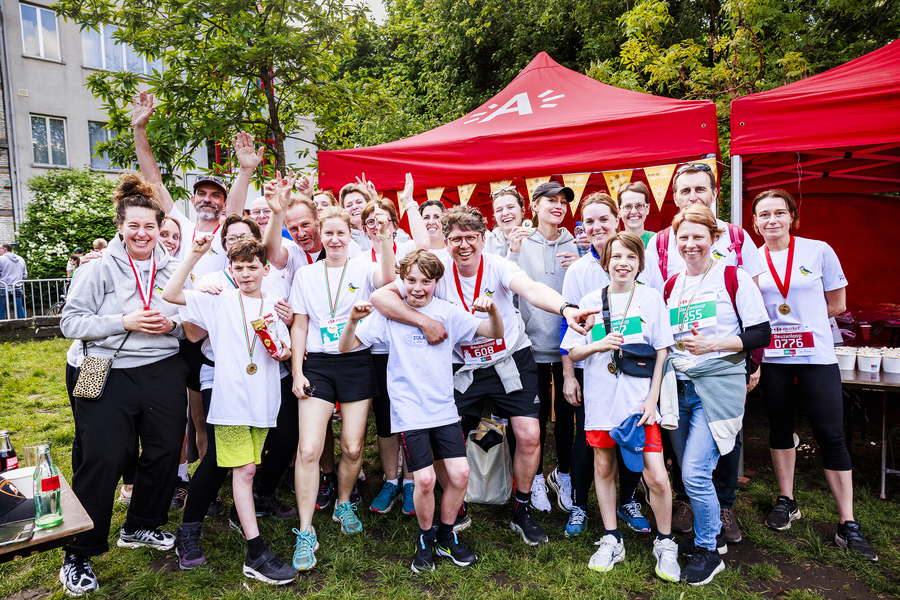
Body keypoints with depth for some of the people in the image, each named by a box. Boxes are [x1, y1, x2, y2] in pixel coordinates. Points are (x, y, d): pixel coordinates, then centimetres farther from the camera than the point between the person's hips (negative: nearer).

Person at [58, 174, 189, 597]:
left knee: (165, 451, 10)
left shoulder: (173, 271, 8)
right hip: (106, 374, -4)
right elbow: (70, 322, -6)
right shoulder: (99, 269, -4)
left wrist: (172, 324, -7)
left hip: (163, 371, 5)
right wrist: (124, 322, -17)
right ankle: (77, 555, 14)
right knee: (103, 459, -3)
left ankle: (140, 528, 33)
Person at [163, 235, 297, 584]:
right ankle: (257, 555, -1)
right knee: (244, 470, -5)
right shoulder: (218, 301, 2)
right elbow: (170, 294, -8)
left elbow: (284, 351, 18)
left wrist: (283, 352, -5)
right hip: (230, 397, -3)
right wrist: (195, 255, -12)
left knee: (248, 468, 13)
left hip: (262, 400, 3)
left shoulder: (276, 306, 10)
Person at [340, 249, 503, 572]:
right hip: (409, 410, -2)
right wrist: (354, 320, -23)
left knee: (460, 473, -2)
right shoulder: (389, 313, -2)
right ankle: (425, 539, 21)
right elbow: (346, 347, -3)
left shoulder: (448, 312, 3)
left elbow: (495, 334, 3)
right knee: (425, 480, -9)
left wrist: (492, 311, -18)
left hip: (444, 408, 3)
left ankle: (446, 536, 25)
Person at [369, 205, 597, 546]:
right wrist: (425, 321, -30)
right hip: (462, 368, 1)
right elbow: (379, 297, -19)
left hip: (511, 361, 0)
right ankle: (457, 510, 25)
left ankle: (522, 511, 19)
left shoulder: (497, 266, -16)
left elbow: (531, 289, -38)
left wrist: (565, 308, -58)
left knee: (529, 436, -7)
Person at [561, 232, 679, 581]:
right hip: (601, 399, 2)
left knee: (657, 477, -6)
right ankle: (611, 541, 30)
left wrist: (652, 399, -6)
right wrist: (600, 345, -13)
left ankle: (665, 544, 19)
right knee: (604, 468, 12)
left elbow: (662, 353, 1)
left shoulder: (651, 298, 1)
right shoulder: (590, 301, 4)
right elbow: (572, 352, 6)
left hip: (639, 400, -2)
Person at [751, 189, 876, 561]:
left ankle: (848, 525, 9)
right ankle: (786, 501, 29)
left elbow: (837, 305, 6)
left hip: (816, 356, -2)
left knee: (831, 435, -2)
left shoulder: (819, 251, 0)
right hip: (771, 358, 2)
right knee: (780, 427, 12)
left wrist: (804, 320, 0)